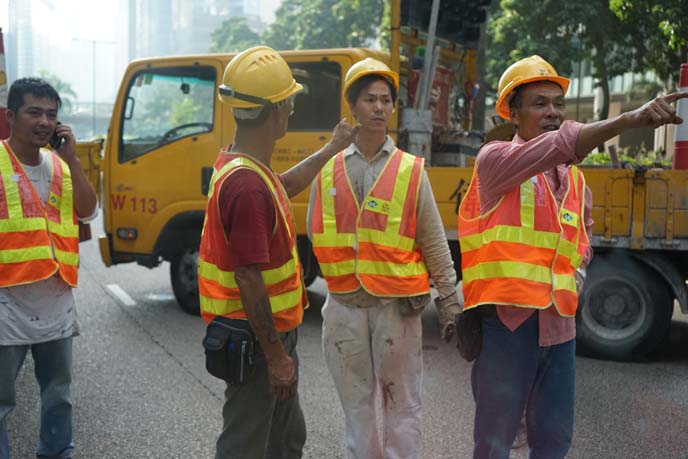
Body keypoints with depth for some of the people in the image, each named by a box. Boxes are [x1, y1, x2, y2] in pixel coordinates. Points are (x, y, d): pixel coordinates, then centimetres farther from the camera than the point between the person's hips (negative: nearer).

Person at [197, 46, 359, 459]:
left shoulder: (246, 169, 6)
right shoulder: (247, 184, -27)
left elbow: (285, 186, 29)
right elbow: (248, 279, -27)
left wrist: (332, 148, 34)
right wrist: (276, 355, -22)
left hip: (274, 332, 10)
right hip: (256, 342, -10)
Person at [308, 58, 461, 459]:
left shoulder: (411, 171, -1)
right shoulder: (328, 173, 4)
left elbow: (434, 243, 0)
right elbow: (315, 236, 10)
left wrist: (450, 302, 0)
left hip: (396, 305, -2)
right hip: (344, 305, 2)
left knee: (403, 405, 6)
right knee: (357, 405, 14)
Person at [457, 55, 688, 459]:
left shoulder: (574, 178, 13)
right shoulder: (494, 159, -9)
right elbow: (560, 145, -26)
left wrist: (580, 264, 5)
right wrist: (630, 119, -37)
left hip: (560, 322, 6)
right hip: (507, 319, -6)